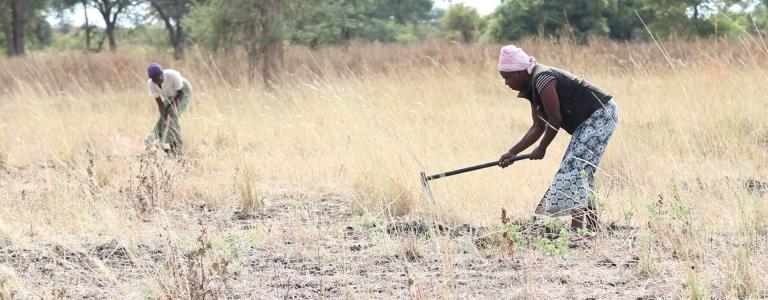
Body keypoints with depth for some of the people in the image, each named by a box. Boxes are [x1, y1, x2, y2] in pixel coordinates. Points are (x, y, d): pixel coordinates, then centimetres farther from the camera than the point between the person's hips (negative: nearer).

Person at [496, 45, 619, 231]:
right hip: (588, 121, 10)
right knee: (581, 171, 10)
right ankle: (593, 229, 14)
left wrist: (541, 149, -4)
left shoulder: (542, 80, -21)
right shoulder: (531, 87, 10)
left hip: (601, 114, -10)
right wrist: (512, 153, 8)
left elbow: (555, 121, -18)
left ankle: (576, 230, -20)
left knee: (575, 168, -15)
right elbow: (538, 127, 13)